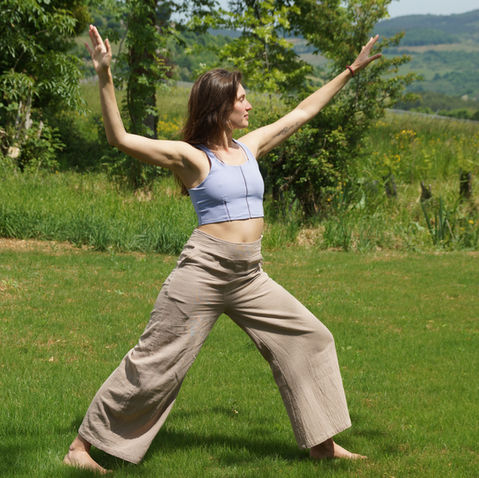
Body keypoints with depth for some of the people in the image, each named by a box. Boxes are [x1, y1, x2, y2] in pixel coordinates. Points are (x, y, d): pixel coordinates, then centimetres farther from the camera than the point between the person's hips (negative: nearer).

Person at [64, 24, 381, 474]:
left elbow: (301, 113, 23)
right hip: (204, 269, -7)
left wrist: (350, 70, 28)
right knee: (155, 362, -5)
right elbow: (120, 139, -16)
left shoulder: (249, 146, 12)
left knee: (311, 338, 7)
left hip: (250, 277, 7)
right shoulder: (190, 156, -7)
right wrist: (104, 77, -25)